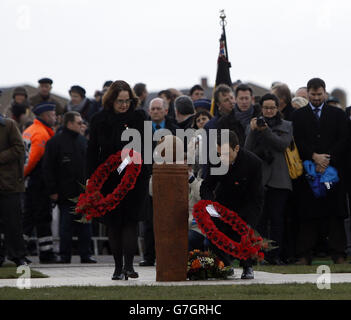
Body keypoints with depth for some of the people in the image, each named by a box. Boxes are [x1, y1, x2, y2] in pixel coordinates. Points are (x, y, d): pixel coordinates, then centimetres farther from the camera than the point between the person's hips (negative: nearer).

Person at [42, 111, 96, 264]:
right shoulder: (55, 142, -5)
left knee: (85, 226, 4)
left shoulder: (83, 141, 13)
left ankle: (85, 255, 9)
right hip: (65, 193, -5)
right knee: (66, 226, 0)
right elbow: (47, 168, -7)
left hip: (83, 192, 5)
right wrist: (53, 190, -10)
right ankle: (65, 256, 7)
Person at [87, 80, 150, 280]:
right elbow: (93, 151, 5)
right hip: (109, 179, 1)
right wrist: (91, 178, -1)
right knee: (114, 223, 4)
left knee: (131, 220, -8)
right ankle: (118, 266, 11)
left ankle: (129, 265, -11)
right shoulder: (100, 120, 3)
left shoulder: (138, 118, 2)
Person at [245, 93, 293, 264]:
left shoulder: (287, 126, 13)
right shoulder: (254, 125, 14)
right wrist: (253, 131, -11)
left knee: (277, 218, -3)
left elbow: (283, 144, -5)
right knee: (260, 217, -5)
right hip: (259, 176, 0)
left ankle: (275, 255, 0)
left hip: (279, 178, 0)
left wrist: (266, 131, -14)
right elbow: (248, 149, 3)